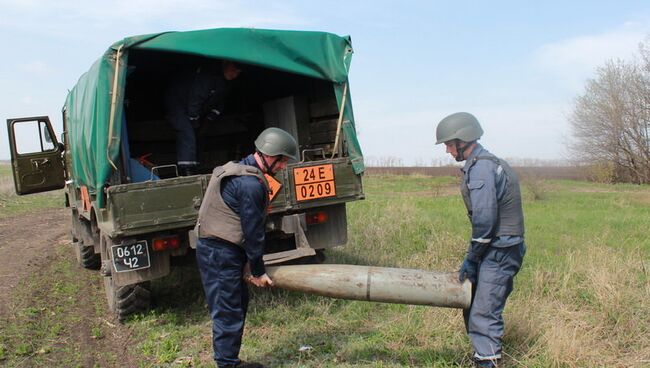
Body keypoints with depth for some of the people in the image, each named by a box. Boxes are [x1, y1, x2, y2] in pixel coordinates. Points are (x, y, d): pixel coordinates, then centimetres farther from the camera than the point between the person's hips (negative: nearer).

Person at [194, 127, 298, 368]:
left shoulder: (240, 171, 12)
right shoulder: (251, 184, -22)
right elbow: (253, 231, -16)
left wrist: (250, 263, 15)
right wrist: (258, 271, -6)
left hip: (219, 250, 11)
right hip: (220, 254, -11)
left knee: (239, 304, 18)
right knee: (228, 312, -2)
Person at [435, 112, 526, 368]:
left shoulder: (481, 167, -17)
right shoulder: (487, 163, 16)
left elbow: (484, 218, -23)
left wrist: (471, 257, -12)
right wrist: (474, 257, 16)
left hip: (499, 252, -10)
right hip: (497, 249, 10)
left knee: (483, 315, -9)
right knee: (473, 308, 17)